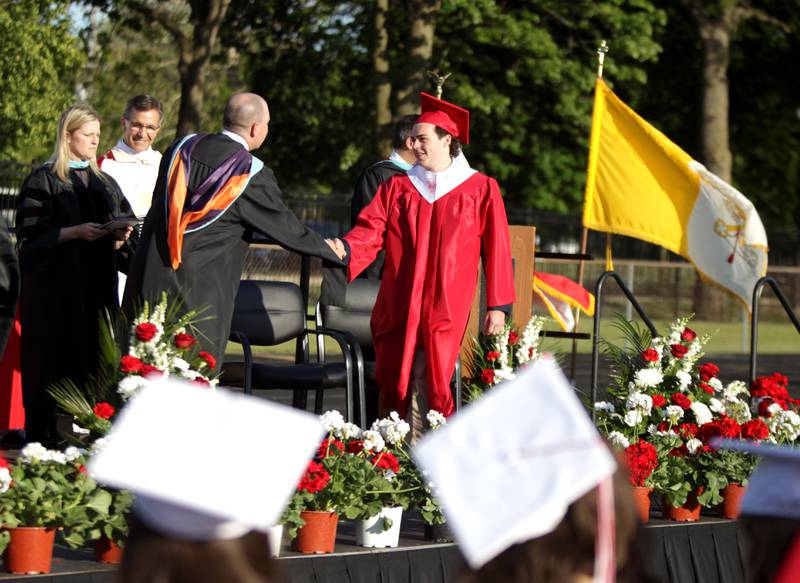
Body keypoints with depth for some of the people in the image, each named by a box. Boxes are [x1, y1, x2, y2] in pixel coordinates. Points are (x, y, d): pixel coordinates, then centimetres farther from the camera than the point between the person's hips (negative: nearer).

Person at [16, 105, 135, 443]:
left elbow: (126, 231, 19)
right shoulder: (44, 180, 0)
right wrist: (74, 232, -18)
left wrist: (120, 237, -4)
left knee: (95, 362, 0)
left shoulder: (105, 184, 18)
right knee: (57, 362, -7)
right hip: (55, 288, -5)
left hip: (97, 288, 5)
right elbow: (29, 236, -8)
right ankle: (45, 435, -3)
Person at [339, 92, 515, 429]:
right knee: (397, 390, 3)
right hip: (399, 311, 3)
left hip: (444, 312, -3)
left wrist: (498, 305, -1)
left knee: (426, 388, -12)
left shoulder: (480, 190, 6)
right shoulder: (397, 188, 12)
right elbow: (371, 231, 0)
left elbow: (496, 249, 4)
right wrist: (344, 249, -21)